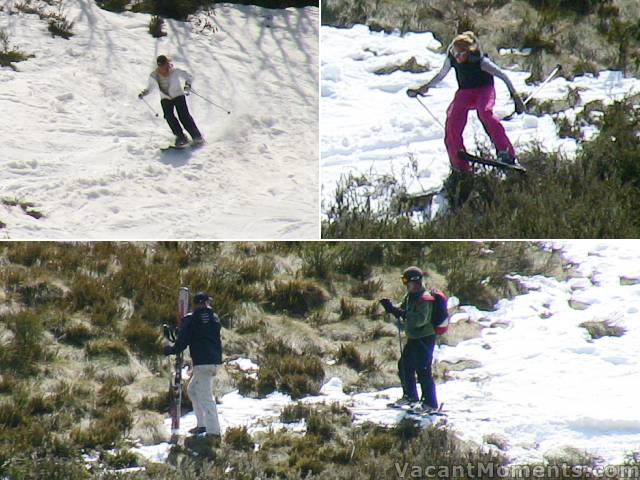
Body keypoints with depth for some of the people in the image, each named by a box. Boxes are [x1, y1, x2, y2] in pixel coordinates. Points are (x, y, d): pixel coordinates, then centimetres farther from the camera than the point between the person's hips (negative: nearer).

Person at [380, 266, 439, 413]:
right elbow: (402, 312, 17)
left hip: (424, 339, -10)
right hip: (413, 339, 10)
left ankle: (430, 403, -3)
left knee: (423, 370, -9)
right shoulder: (409, 296, 10)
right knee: (405, 366, 19)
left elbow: (421, 319, -30)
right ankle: (410, 396, 34)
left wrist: (403, 314, -36)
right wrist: (391, 309, -2)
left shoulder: (424, 299, -19)